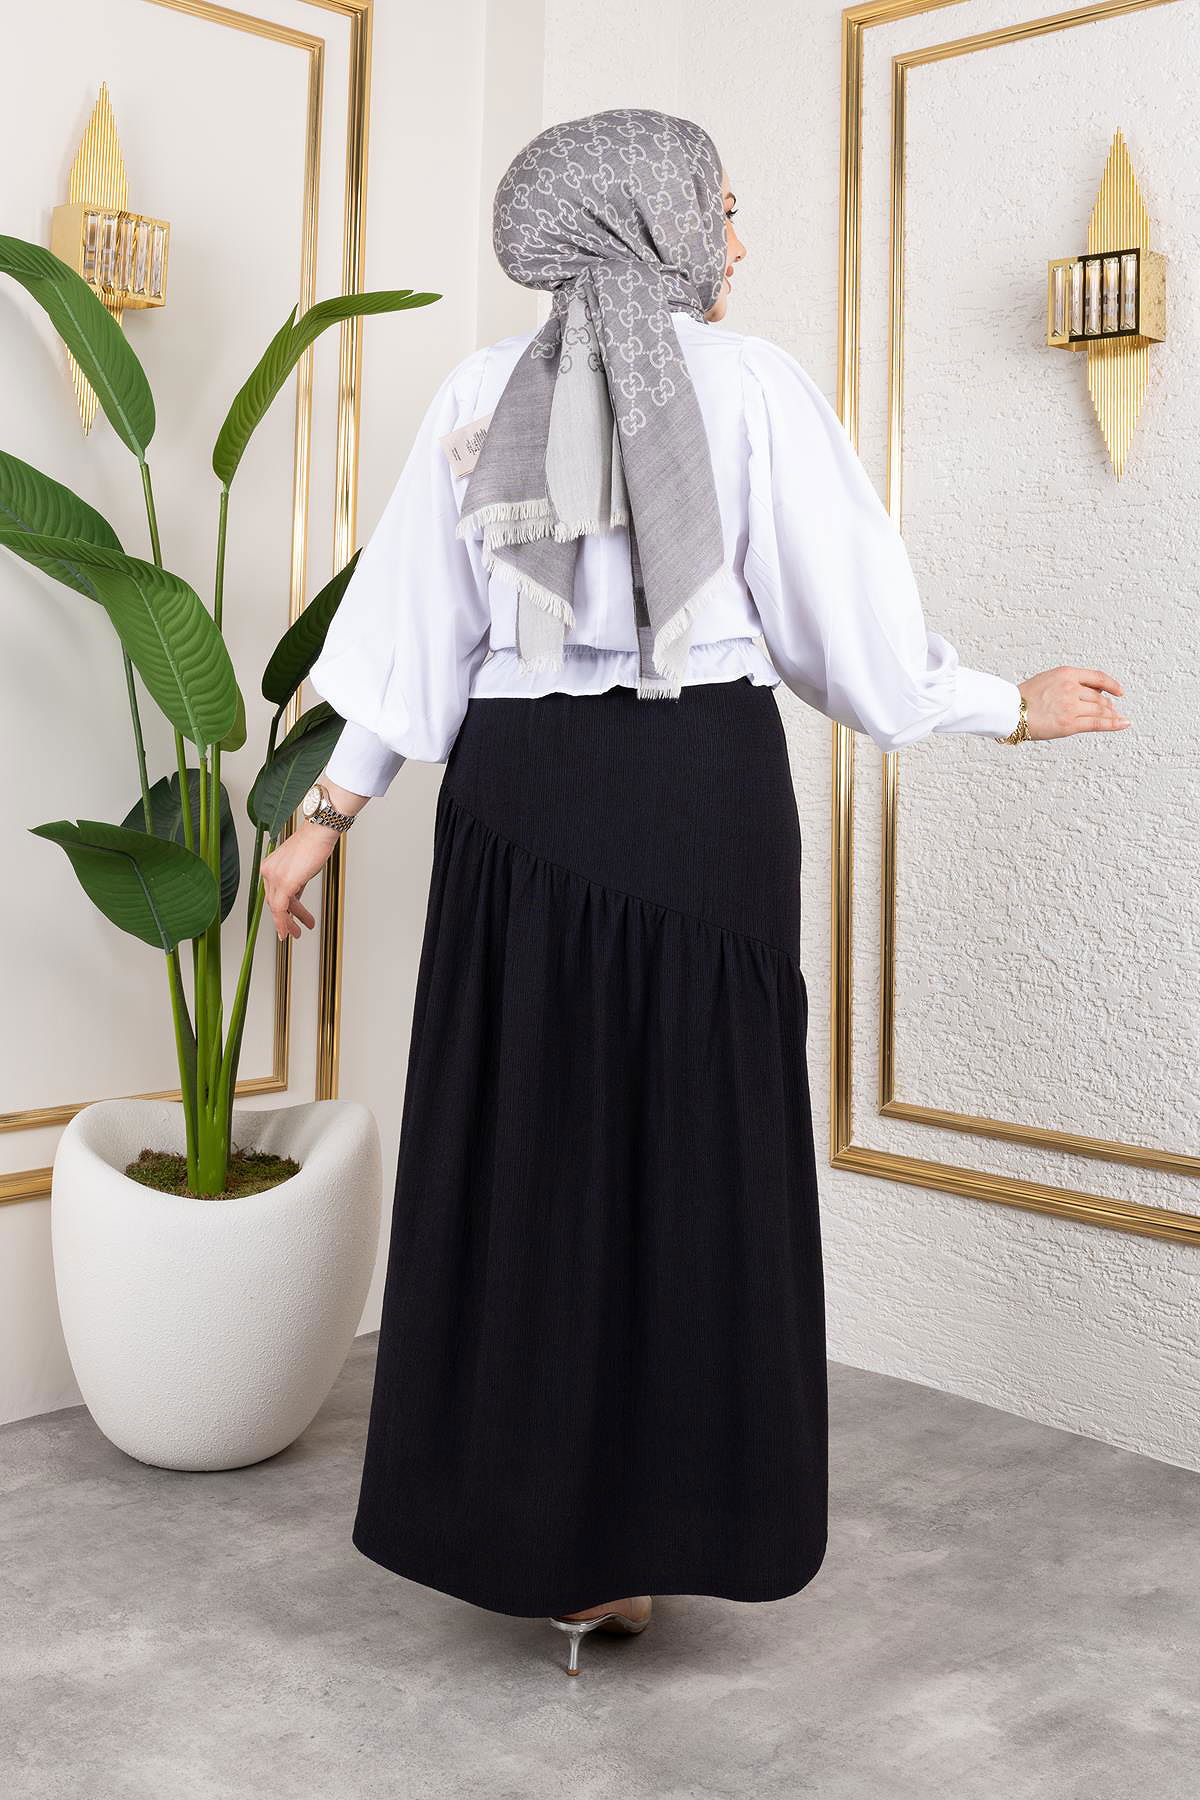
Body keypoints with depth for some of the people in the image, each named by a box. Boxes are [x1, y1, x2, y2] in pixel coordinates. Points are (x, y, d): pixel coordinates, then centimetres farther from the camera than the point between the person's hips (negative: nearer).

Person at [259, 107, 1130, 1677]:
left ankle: (523, 1532, 19)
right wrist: (1016, 709, 13)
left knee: (522, 1151, 9)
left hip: (517, 797, 3)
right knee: (693, 1150, 7)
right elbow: (850, 626, -1)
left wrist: (332, 809, 12)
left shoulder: (481, 394, 7)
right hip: (703, 791, -3)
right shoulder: (752, 383, -1)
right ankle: (648, 1536, 17)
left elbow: (410, 628, 5)